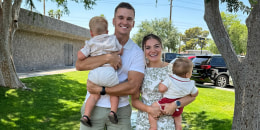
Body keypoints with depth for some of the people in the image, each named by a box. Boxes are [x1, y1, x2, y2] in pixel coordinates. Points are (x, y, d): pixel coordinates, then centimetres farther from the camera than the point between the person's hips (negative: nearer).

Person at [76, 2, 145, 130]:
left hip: (120, 110, 0)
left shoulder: (137, 52, -2)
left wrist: (101, 90, -15)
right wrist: (107, 58, -20)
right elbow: (79, 65, -10)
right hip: (93, 106, 1)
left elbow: (133, 87, -12)